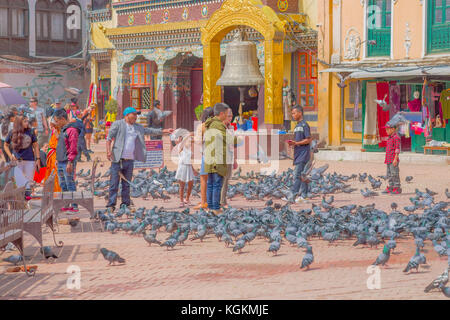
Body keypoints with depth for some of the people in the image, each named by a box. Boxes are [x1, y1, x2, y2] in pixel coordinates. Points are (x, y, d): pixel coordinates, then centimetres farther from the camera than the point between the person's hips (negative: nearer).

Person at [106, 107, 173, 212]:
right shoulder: (118, 124, 1)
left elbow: (149, 131, 23)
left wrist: (164, 131, 17)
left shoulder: (138, 127, 18)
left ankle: (125, 204, 12)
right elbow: (109, 137, -3)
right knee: (114, 184, -7)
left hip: (130, 160, 5)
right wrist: (108, 150, -16)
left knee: (127, 185, 8)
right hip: (118, 160, -5)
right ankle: (111, 205, -5)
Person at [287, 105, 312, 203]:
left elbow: (309, 140, -15)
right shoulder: (297, 126, 19)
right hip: (298, 154, 9)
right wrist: (292, 144, 6)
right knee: (302, 176, 8)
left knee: (297, 175, -13)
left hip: (303, 154, -9)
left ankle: (293, 195, -17)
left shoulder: (304, 125, -10)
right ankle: (303, 196, 9)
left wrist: (296, 143, -19)